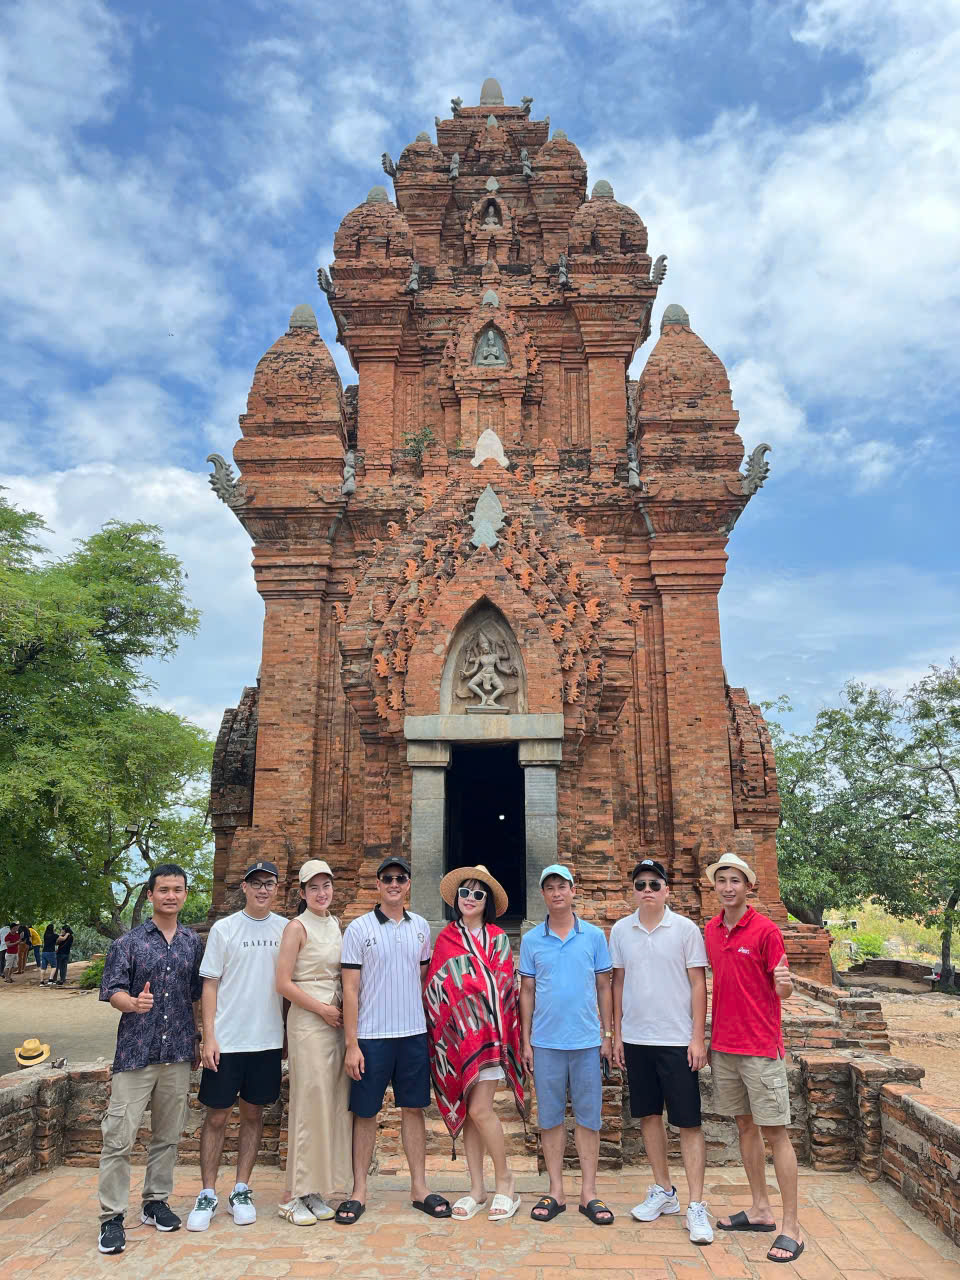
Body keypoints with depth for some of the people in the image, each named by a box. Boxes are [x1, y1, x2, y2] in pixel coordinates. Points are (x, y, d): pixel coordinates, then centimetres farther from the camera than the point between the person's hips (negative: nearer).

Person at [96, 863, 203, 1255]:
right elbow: (112, 990, -7)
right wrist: (133, 1002, -27)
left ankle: (156, 1202, 28)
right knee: (119, 1137, -3)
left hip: (178, 1054, 3)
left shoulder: (193, 943, 7)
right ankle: (111, 1216, 10)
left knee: (167, 1136, 12)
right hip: (135, 1052, -3)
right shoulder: (129, 942, -2)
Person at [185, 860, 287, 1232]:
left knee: (253, 1114, 11)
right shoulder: (223, 929, -3)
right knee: (217, 1116, 5)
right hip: (226, 1041, -2)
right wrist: (209, 1037, -8)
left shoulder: (286, 930, 3)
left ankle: (241, 1191, 24)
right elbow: (210, 985, -2)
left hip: (268, 1041, 2)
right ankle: (207, 1195, 20)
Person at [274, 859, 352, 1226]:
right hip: (308, 1021, -6)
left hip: (337, 1020, 7)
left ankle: (317, 1191, 19)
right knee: (310, 1103, -3)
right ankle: (295, 1195, 9)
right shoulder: (297, 927, -8)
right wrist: (322, 1009, -12)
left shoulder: (336, 925, 12)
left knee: (334, 1103, 8)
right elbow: (284, 983, -12)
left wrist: (346, 1009, 6)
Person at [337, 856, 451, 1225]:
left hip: (414, 1033, 3)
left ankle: (419, 1187, 21)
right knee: (366, 1113, 6)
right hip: (372, 1036, -3)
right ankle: (359, 1191, 19)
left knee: (414, 1109, 10)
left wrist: (427, 1024, 10)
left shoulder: (420, 927, 6)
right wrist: (351, 1044, -9)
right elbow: (350, 989, -6)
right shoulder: (359, 928, -5)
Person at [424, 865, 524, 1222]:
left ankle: (505, 1181, 10)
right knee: (466, 1111, 7)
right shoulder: (445, 938, 9)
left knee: (480, 1109, -9)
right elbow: (435, 984, 8)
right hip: (454, 1033, 3)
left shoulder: (497, 938, 3)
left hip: (486, 1030, -3)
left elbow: (498, 985, -2)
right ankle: (477, 1188, 18)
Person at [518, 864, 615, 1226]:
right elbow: (527, 992, 6)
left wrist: (608, 1036, 4)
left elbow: (603, 988, 6)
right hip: (546, 1042, 1)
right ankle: (556, 1192, 20)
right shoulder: (531, 940, 1)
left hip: (587, 1040, 0)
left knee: (588, 1117, 6)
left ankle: (588, 1192, 18)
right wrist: (525, 1041, 3)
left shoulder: (594, 936, 1)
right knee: (550, 1118, 8)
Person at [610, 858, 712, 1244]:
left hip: (677, 1040, -3)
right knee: (649, 1115, 13)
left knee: (688, 1122, 1)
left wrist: (697, 1037, -9)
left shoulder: (685, 929, -6)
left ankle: (696, 1207, 10)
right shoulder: (621, 930, 3)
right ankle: (663, 1191, 29)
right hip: (636, 1039, 4)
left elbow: (698, 984, -5)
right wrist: (617, 1034, 8)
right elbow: (618, 983, 9)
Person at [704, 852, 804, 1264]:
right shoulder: (710, 931, 6)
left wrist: (784, 983, -32)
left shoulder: (765, 930, -11)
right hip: (723, 1045, 6)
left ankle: (791, 1227, 9)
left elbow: (782, 990, -9)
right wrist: (706, 1037, 12)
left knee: (775, 1132, 0)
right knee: (745, 1125, 14)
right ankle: (760, 1210, 28)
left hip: (760, 1047, -6)